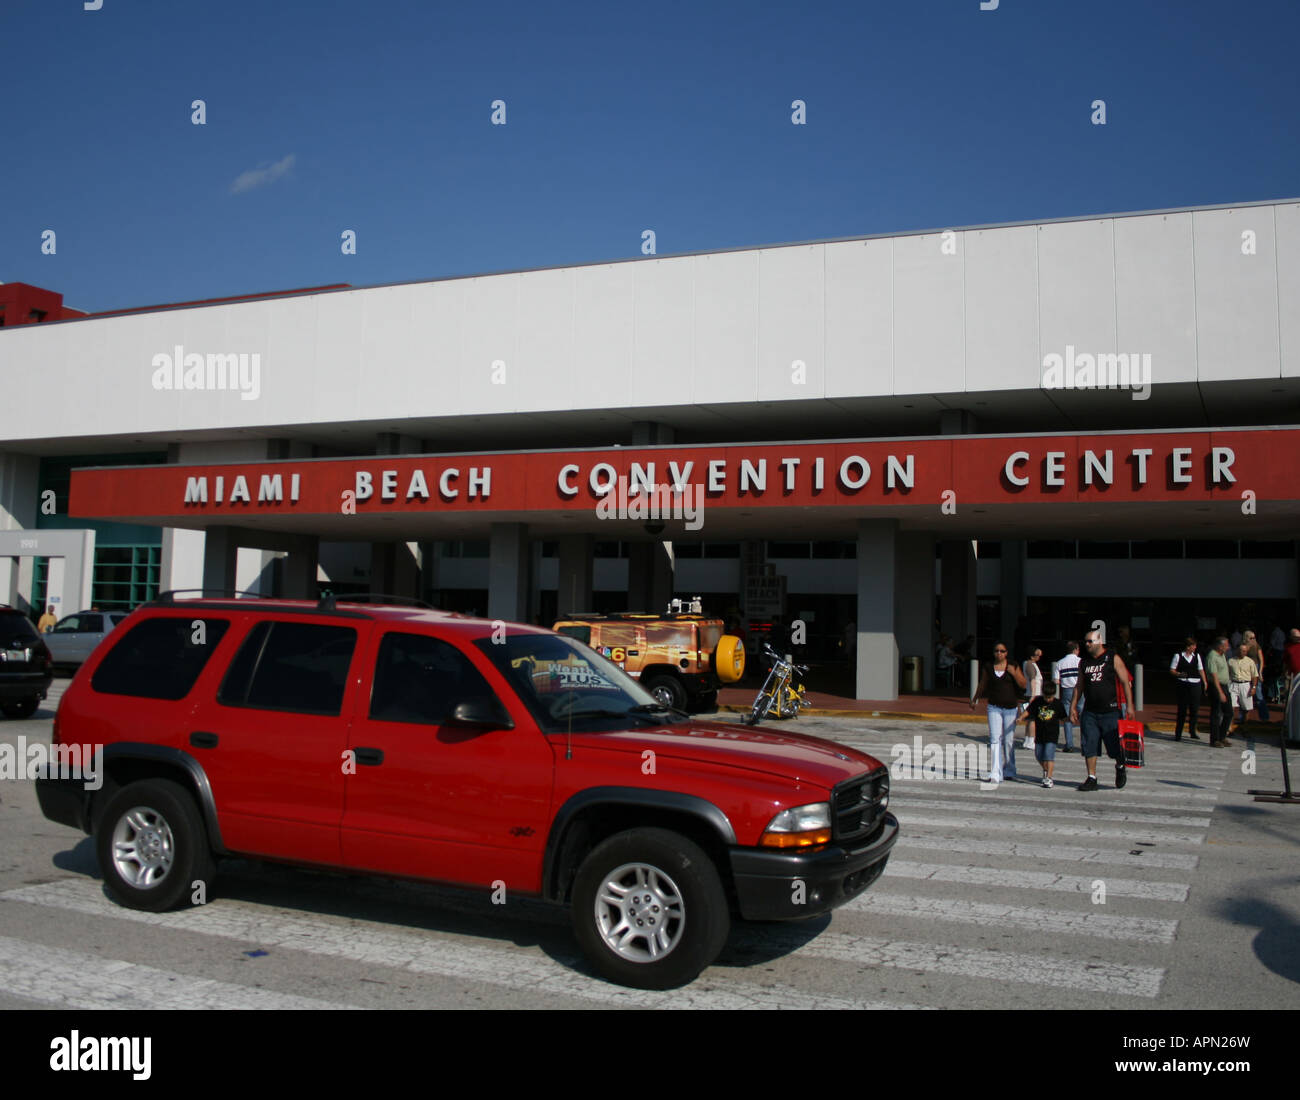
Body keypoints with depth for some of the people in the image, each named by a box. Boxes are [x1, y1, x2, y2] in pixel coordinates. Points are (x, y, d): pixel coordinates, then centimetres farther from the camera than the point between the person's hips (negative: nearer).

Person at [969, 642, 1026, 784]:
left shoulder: (1013, 666, 1)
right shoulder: (988, 668, 4)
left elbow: (1023, 685, -2)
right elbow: (982, 686, 17)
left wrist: (1014, 672, -16)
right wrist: (974, 700, 23)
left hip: (1011, 708, 0)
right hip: (994, 707, 1)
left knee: (1009, 740, 7)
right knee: (995, 739, -9)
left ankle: (1009, 771, 25)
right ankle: (996, 773, -12)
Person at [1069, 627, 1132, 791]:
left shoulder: (1113, 659, -1)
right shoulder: (1084, 662, 11)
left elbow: (1125, 682, -3)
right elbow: (1079, 686, 16)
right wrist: (1073, 706, 9)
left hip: (1110, 711, -4)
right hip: (1090, 712, 4)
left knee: (1114, 746, 0)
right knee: (1089, 747, 0)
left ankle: (1120, 768, 30)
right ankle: (1091, 779, 8)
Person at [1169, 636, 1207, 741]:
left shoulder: (1197, 656, 10)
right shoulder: (1178, 656, -1)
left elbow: (1201, 670, 15)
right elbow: (1171, 670, 1)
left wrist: (1205, 682, 6)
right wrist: (1179, 674, -18)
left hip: (1196, 684, 4)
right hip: (1183, 684, -4)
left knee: (1194, 708, 3)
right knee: (1182, 709, -4)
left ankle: (1192, 731, 20)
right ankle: (1178, 734, 2)